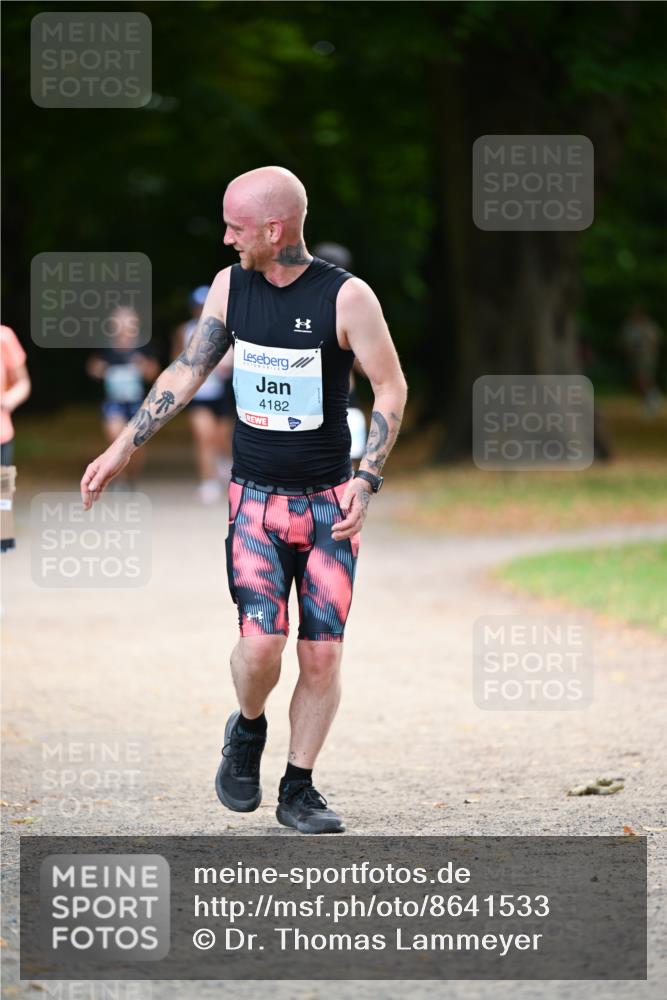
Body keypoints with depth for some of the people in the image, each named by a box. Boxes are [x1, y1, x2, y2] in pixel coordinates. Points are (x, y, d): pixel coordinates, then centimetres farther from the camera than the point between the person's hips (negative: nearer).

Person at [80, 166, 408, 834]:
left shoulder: (346, 297, -11)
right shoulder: (230, 286, 1)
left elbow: (391, 389, -5)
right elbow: (188, 371, 11)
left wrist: (366, 479, -14)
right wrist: (124, 448, 8)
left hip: (328, 503, -1)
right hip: (255, 500, 1)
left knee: (322, 652, -2)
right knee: (260, 642, -15)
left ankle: (298, 791, 12)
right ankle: (247, 730, 15)